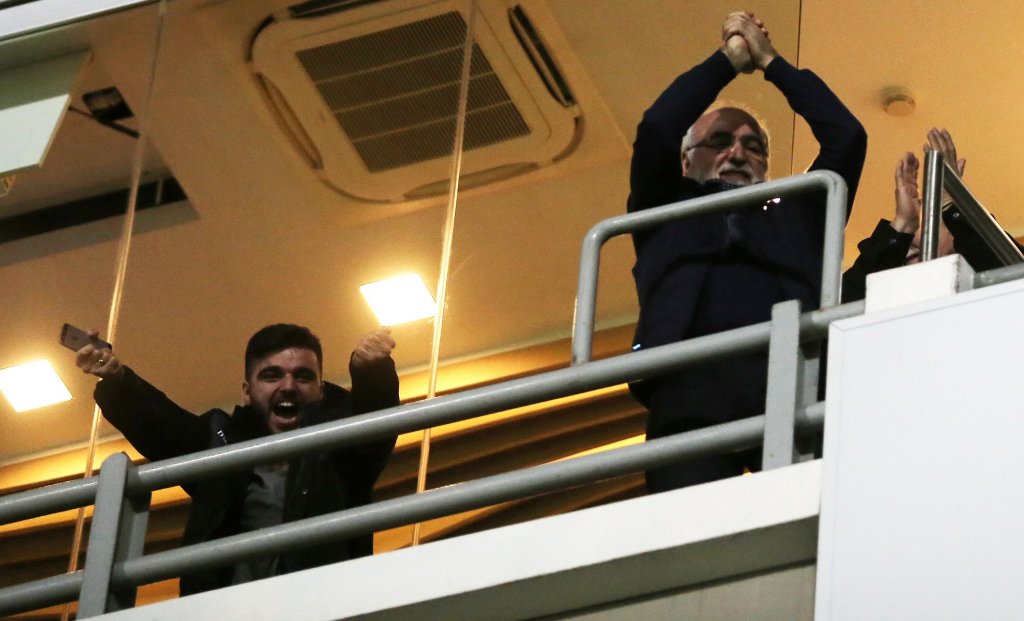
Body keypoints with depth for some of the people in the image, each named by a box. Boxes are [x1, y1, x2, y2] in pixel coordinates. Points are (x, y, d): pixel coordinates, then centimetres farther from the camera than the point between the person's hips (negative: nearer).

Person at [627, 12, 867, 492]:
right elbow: (657, 129, 19)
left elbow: (846, 137, 28)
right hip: (691, 383, -2)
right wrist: (730, 59, 31)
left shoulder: (795, 214, 37)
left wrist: (771, 62, 37)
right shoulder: (667, 210, 34)